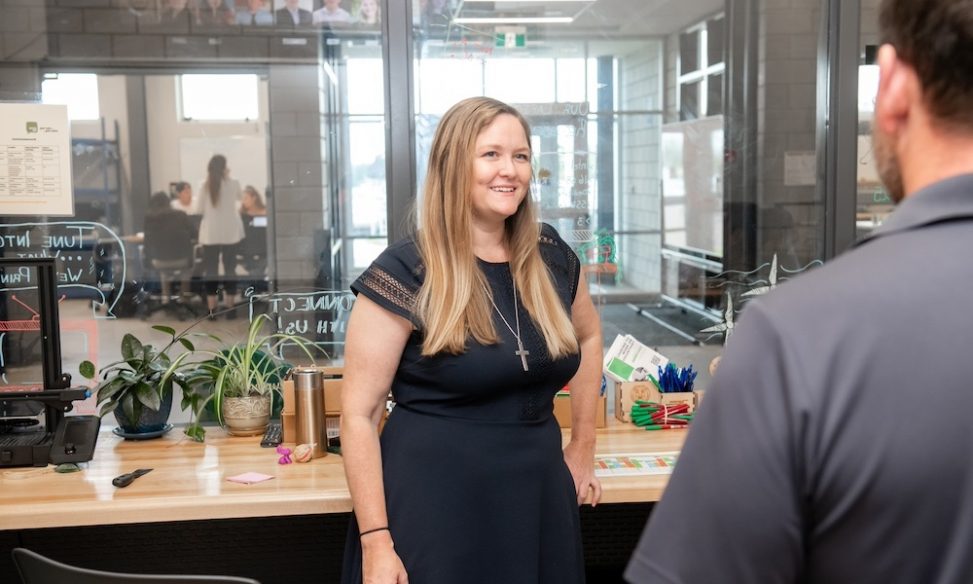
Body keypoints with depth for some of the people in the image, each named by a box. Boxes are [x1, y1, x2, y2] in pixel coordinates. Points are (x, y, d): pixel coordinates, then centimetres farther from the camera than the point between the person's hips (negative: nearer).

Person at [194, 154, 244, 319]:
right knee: (230, 269, 7)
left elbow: (199, 210, 0)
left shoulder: (205, 186, -4)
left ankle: (212, 310, 3)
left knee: (211, 270, 4)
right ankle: (230, 308, 7)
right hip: (230, 233, 0)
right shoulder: (233, 184, -3)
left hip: (210, 234, 0)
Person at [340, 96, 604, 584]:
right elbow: (359, 414, -11)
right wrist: (376, 541, -15)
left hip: (539, 499, 5)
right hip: (435, 506, -5)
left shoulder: (550, 257, 3)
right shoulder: (405, 272, -12)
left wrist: (582, 446, 18)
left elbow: (588, 337, 23)